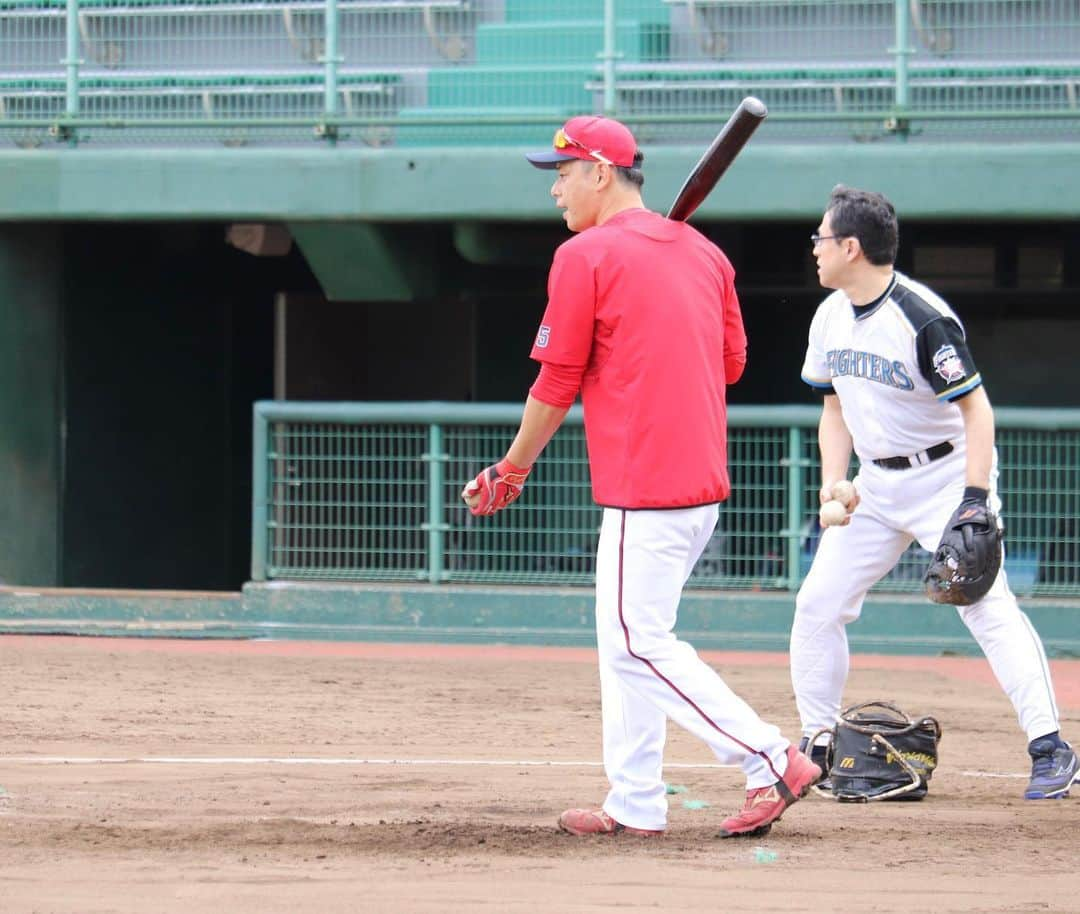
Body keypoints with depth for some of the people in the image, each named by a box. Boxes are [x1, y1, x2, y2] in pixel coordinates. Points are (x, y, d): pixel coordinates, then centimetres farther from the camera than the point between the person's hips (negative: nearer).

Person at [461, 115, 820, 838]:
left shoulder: (586, 256, -8)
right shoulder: (703, 252, 13)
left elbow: (557, 384, -6)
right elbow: (731, 362, 16)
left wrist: (510, 472, 6)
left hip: (644, 485, -9)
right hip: (704, 479, 9)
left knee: (640, 643, -6)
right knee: (627, 637, 15)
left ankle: (772, 762, -13)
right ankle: (635, 805, 16)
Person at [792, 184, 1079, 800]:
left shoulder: (923, 318, -22)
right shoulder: (831, 317, 3)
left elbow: (977, 409, -22)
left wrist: (975, 501, -28)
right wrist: (833, 482, -2)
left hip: (945, 473, -8)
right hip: (876, 484, 8)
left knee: (986, 605, -18)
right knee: (818, 604, 3)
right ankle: (818, 747, 14)